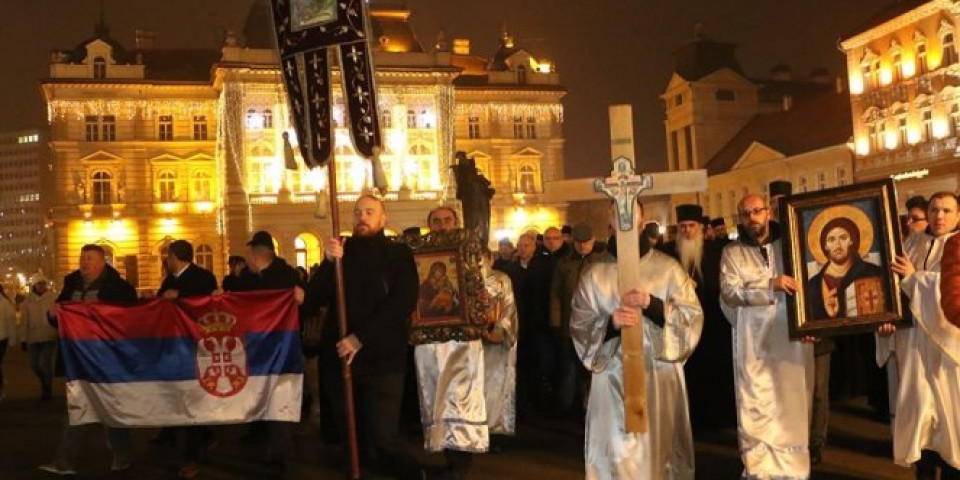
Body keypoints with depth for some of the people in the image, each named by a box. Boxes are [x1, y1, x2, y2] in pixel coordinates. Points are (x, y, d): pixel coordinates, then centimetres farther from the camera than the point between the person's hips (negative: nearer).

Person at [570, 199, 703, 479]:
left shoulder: (668, 268, 4)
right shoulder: (594, 274, 5)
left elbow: (692, 317, -2)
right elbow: (579, 327, 2)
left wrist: (651, 304, -18)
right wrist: (610, 323, -19)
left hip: (660, 375, 0)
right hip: (613, 377, 0)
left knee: (660, 447, 7)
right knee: (616, 454, -2)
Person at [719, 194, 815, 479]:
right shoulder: (732, 253, 3)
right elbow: (729, 292, -11)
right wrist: (769, 285, -22)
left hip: (792, 339, 2)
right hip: (754, 343, -1)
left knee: (793, 406, 5)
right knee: (756, 408, -1)